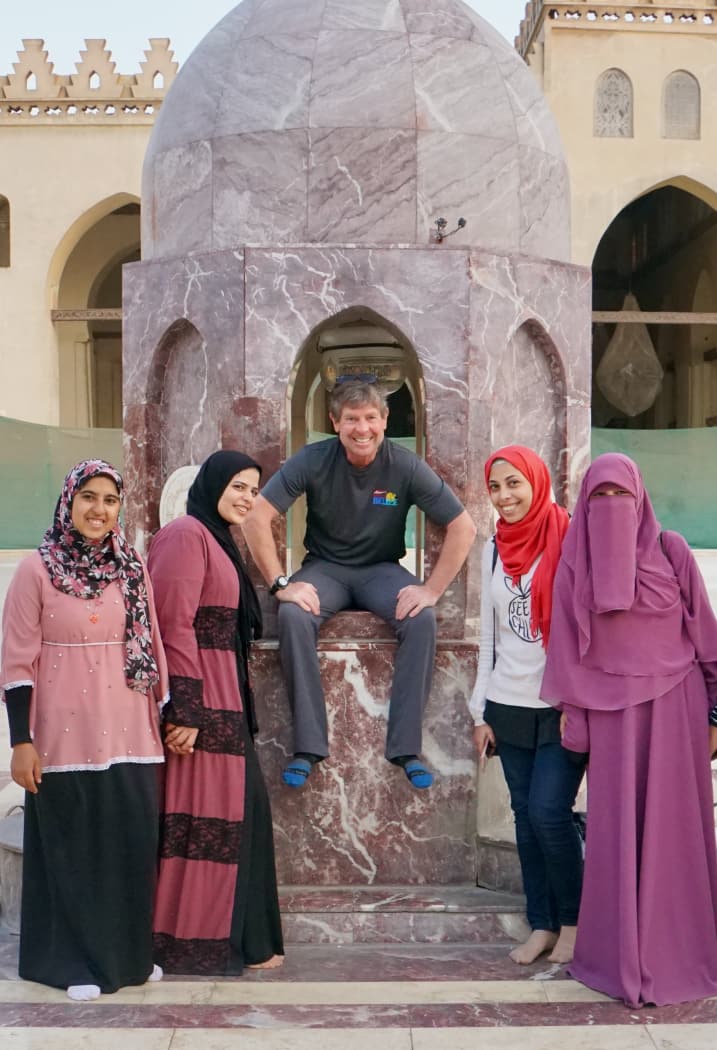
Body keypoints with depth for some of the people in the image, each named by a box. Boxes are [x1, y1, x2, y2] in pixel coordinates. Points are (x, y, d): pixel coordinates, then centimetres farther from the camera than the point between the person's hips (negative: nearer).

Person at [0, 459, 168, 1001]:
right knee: (71, 848, 6)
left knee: (133, 845, 9)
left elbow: (153, 647, 11)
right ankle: (75, 961, 22)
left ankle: (131, 952, 26)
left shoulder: (132, 569, 7)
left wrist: (165, 718, 10)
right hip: (65, 736, -3)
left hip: (128, 733, 4)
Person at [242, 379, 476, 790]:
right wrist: (282, 583, -22)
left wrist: (432, 589, -19)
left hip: (381, 570, 0)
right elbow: (257, 518, -16)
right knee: (293, 615, -32)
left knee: (423, 619, -30)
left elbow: (463, 528, -11)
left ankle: (406, 747, -20)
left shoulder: (406, 467, -13)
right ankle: (309, 745, -23)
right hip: (325, 568, 0)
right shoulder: (313, 461, -13)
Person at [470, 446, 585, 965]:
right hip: (510, 706, 5)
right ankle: (542, 924, 19)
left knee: (548, 814, -8)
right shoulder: (496, 548, 9)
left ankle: (572, 921, 12)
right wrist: (481, 710, 11)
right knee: (526, 815, 8)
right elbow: (489, 633, 13)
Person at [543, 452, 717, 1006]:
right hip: (611, 709, 1)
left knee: (670, 825, 4)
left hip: (673, 705, -1)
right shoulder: (575, 561, 3)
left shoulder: (671, 551, -2)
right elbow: (567, 647, 4)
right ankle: (621, 954, 14)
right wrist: (572, 718, 1)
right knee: (616, 830, 3)